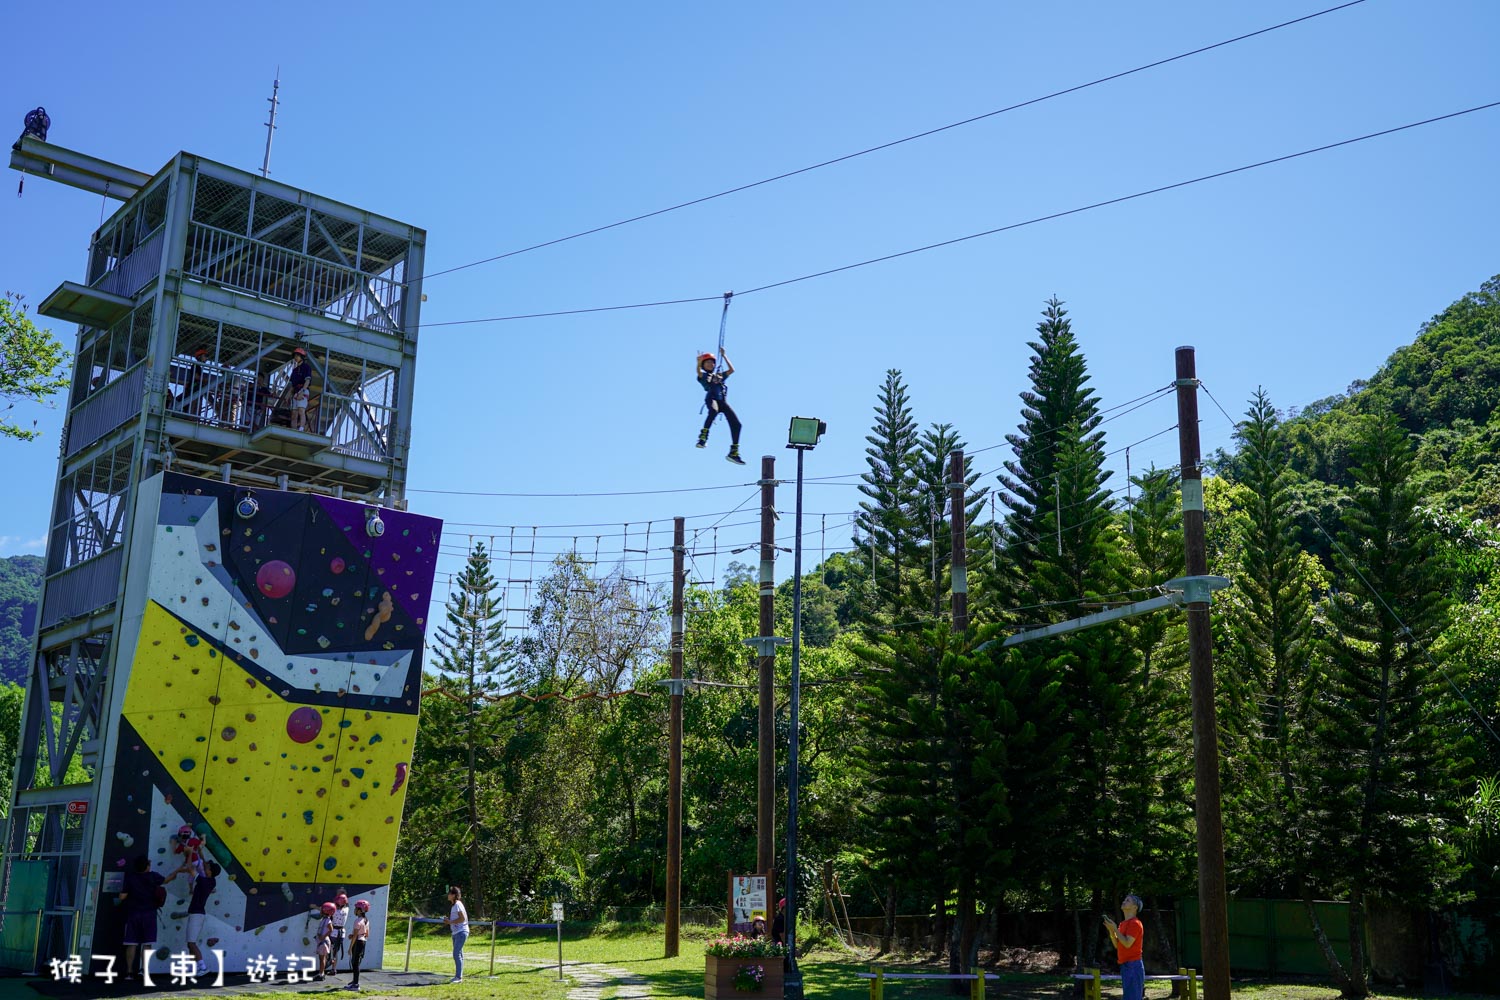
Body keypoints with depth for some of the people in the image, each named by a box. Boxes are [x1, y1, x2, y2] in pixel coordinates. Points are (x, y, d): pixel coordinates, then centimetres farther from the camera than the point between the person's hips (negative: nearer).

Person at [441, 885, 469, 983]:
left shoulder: (457, 904, -13)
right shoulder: (453, 905, 16)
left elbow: (462, 918, -19)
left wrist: (450, 922, -16)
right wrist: (448, 920, 7)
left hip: (461, 932, -10)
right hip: (456, 933, 10)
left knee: (456, 954, -13)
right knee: (458, 955, 13)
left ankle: (459, 977, -12)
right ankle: (458, 976, 18)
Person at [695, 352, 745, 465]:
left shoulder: (720, 375, 34)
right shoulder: (703, 376, 19)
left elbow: (731, 370, 25)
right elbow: (698, 371, -3)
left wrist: (725, 357, 22)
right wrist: (699, 362, -23)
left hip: (723, 401, 5)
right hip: (711, 399, -5)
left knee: (736, 424, -9)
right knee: (714, 410, -42)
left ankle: (734, 452, -4)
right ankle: (703, 437, -42)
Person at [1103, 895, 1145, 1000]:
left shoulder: (1134, 923, -12)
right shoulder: (1123, 924, 17)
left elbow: (1127, 943, -20)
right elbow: (1117, 945, 16)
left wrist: (1115, 929, -16)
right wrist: (1111, 931, 2)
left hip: (1133, 966, -10)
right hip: (1125, 966, 10)